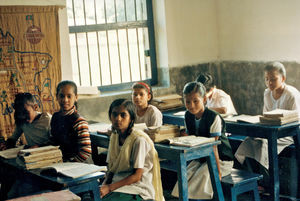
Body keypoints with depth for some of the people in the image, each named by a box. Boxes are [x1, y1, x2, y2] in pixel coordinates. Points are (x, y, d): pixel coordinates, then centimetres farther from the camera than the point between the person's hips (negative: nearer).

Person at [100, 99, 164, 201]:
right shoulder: (114, 137, 10)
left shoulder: (139, 140, -13)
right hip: (118, 184, 6)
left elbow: (137, 176, -14)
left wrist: (110, 187, -19)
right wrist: (105, 184, -7)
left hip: (138, 191, -6)